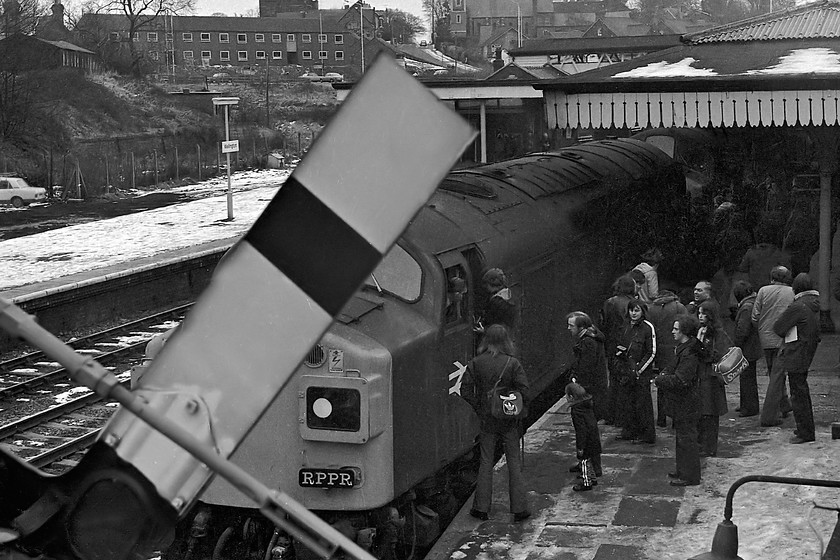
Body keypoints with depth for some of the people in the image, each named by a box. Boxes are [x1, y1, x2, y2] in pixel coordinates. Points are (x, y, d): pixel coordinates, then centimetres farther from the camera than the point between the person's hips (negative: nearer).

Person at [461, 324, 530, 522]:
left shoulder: (475, 363, -6)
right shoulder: (512, 363, -12)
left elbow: (466, 391, -6)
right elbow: (524, 391, -15)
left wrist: (480, 407, 5)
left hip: (486, 419, 2)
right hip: (509, 421, -2)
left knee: (486, 462, 11)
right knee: (514, 462, 8)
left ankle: (481, 507, 13)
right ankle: (519, 508, 11)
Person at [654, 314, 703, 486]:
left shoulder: (689, 354, -24)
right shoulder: (683, 348, 8)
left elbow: (680, 381, -28)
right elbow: (674, 368, 21)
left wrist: (659, 380, -16)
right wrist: (665, 373, 1)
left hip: (686, 404, -10)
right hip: (682, 402, 10)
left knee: (687, 438, -2)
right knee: (682, 437, 19)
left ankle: (690, 477, 5)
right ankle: (683, 470, 30)